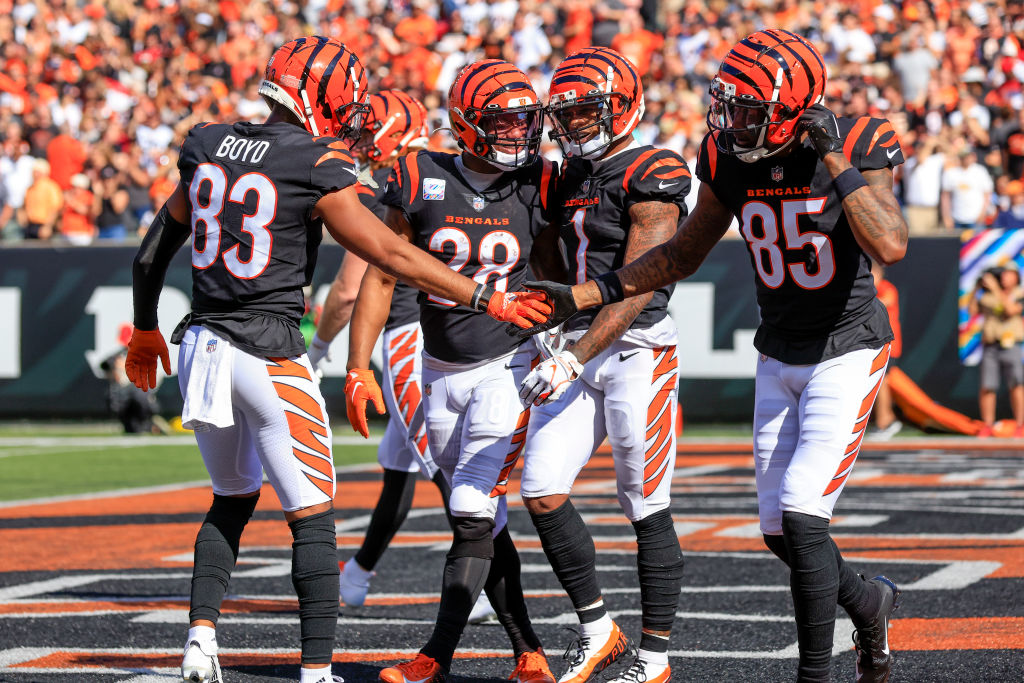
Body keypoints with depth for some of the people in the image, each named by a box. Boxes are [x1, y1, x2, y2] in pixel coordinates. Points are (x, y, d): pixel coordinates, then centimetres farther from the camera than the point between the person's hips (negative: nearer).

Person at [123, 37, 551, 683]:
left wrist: (146, 331, 31)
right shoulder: (317, 168, -11)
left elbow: (152, 254, 16)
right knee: (312, 519, 2)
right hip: (269, 356, -6)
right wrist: (486, 299, -3)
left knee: (233, 498, 24)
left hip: (202, 344, 6)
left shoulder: (206, 147, 7)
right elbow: (392, 254, -10)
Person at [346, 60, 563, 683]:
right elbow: (381, 278, 1)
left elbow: (553, 280, 9)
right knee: (484, 523, 7)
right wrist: (359, 368, -3)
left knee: (473, 515, -12)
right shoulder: (422, 183, -6)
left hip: (507, 368, -2)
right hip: (441, 374, 2)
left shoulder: (536, 187, -5)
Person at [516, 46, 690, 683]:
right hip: (580, 349, 8)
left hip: (639, 350, -8)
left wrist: (574, 361, -24)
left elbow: (635, 290, -18)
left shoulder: (649, 180, -12)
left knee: (647, 509, -1)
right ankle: (597, 630, 11)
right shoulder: (570, 178, 14)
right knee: (542, 491, -2)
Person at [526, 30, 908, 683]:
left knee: (801, 518, -15)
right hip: (779, 356, 6)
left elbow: (891, 246, -35)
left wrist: (835, 158, -34)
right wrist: (583, 296, 4)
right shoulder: (730, 160, -4)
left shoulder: (856, 148, -19)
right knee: (782, 531, 8)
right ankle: (869, 600, 37)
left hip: (848, 352, -6)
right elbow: (684, 254, 10)